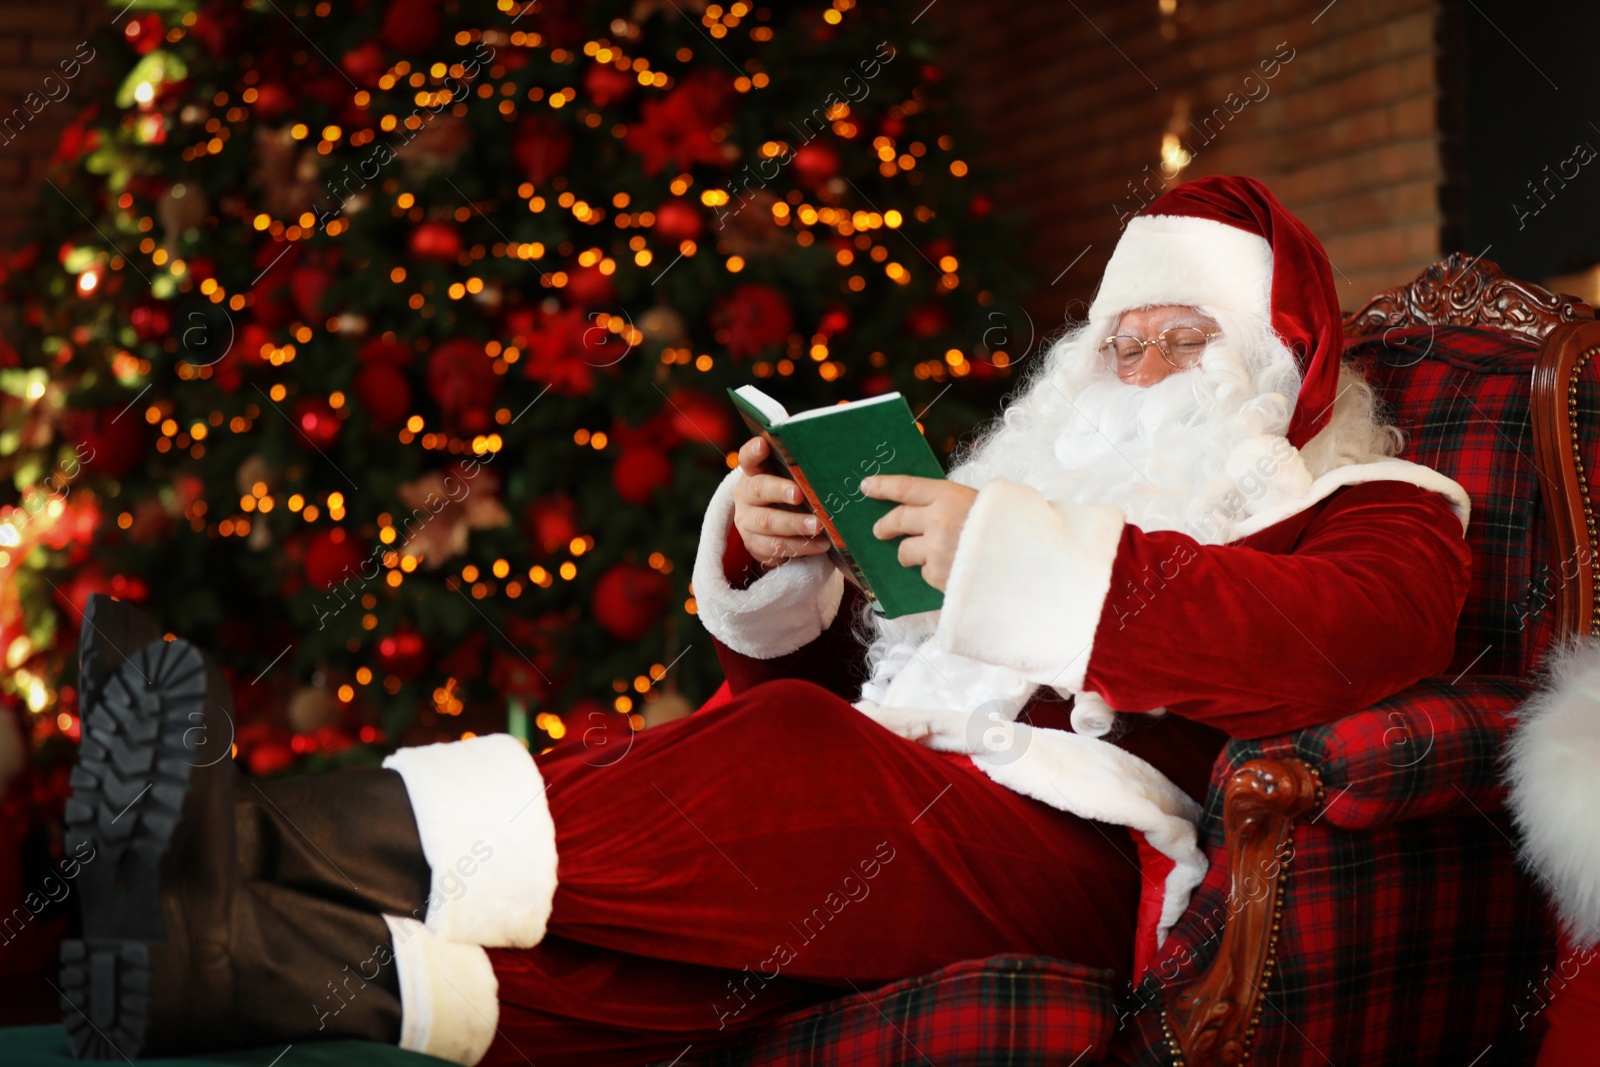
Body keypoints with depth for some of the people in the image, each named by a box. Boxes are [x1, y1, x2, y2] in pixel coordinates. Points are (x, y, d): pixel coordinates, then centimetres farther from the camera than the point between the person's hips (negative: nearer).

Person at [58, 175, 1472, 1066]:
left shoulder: (1372, 514, 14)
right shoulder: (1054, 478, 33)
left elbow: (1344, 640, -14)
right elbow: (812, 665, 27)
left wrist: (1017, 560, -19)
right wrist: (769, 560, 2)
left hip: (1079, 851, -6)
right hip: (897, 820, 6)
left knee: (783, 770, -31)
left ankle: (257, 840, -41)